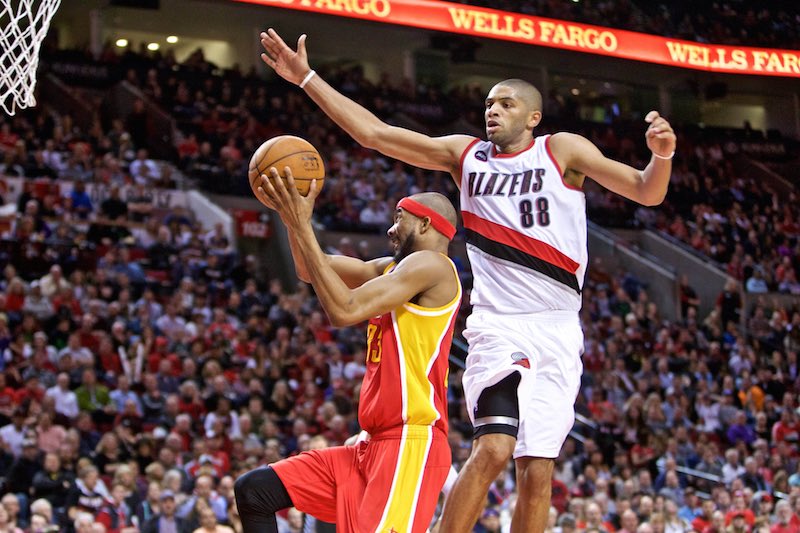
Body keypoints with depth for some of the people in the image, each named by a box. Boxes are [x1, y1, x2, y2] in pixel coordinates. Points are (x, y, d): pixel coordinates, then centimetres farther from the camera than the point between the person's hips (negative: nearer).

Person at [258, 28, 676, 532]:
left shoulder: (562, 150, 3)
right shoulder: (465, 154, 9)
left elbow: (646, 193, -2)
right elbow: (374, 132, 10)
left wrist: (662, 155, -25)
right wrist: (307, 78, 6)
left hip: (557, 332, 0)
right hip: (498, 325, 0)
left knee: (538, 472, 0)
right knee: (494, 447, -22)